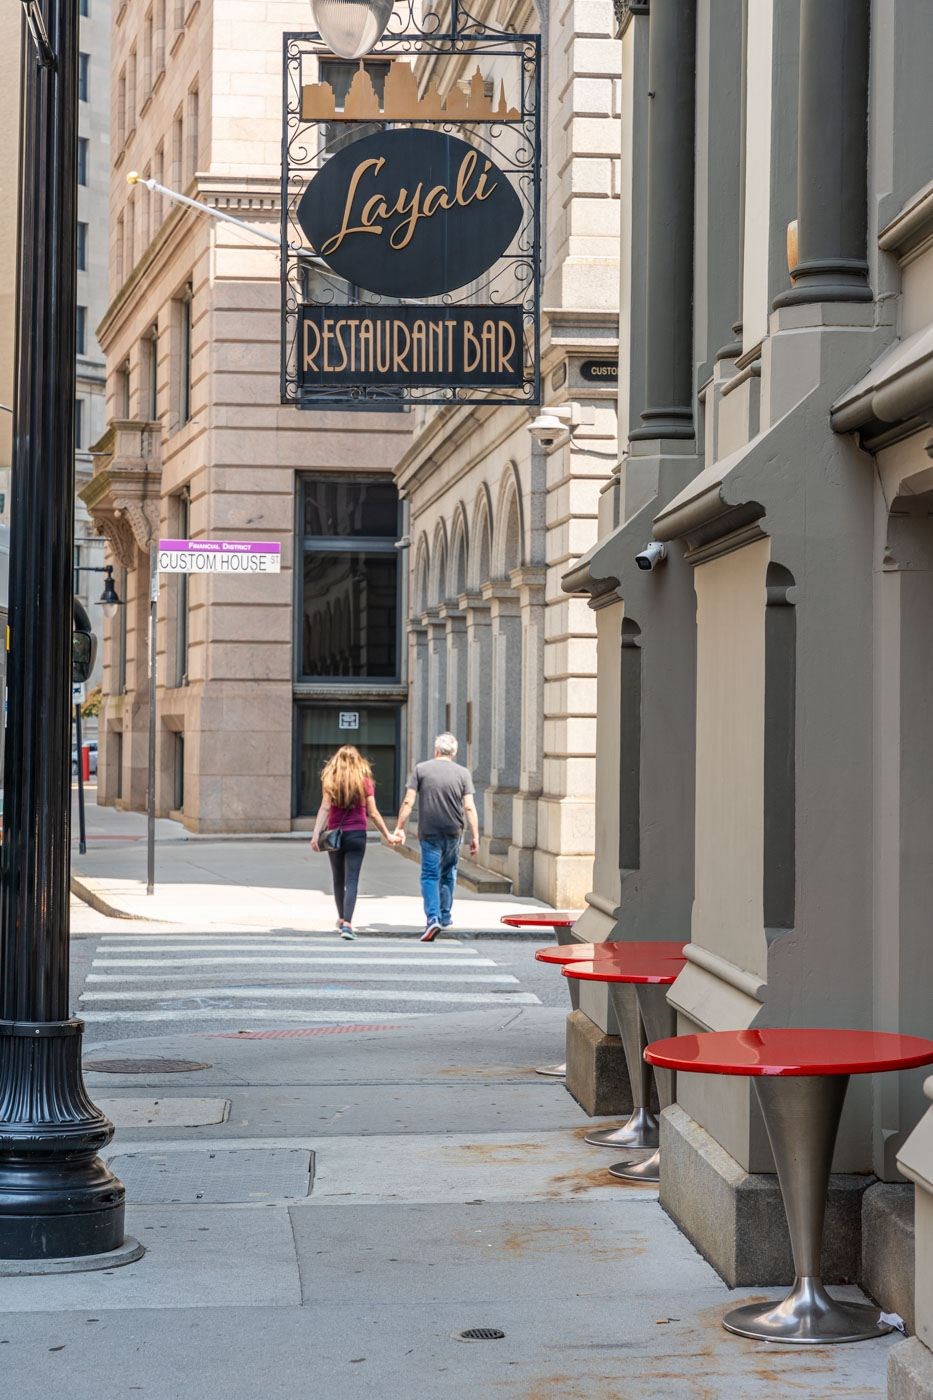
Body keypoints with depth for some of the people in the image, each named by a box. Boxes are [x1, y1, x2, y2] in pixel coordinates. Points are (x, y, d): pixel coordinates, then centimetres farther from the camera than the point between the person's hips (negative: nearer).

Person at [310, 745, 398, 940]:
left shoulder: (330, 781, 0)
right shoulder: (365, 781, -1)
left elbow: (324, 808, -11)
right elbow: (373, 813, -1)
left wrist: (316, 833, -16)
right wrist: (387, 835, 8)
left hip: (335, 835, 1)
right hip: (357, 834, -1)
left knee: (338, 880, 17)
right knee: (351, 881, -5)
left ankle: (342, 920, 32)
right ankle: (347, 924, -19)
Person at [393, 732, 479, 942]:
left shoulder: (421, 769, -1)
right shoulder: (463, 773, 1)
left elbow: (408, 801, -5)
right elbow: (469, 807, -4)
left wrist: (399, 828, 1)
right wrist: (475, 836, -2)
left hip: (429, 832, -2)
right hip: (453, 832, 2)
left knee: (430, 875, -1)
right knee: (448, 875, 19)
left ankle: (433, 918, -18)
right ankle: (445, 916, 30)